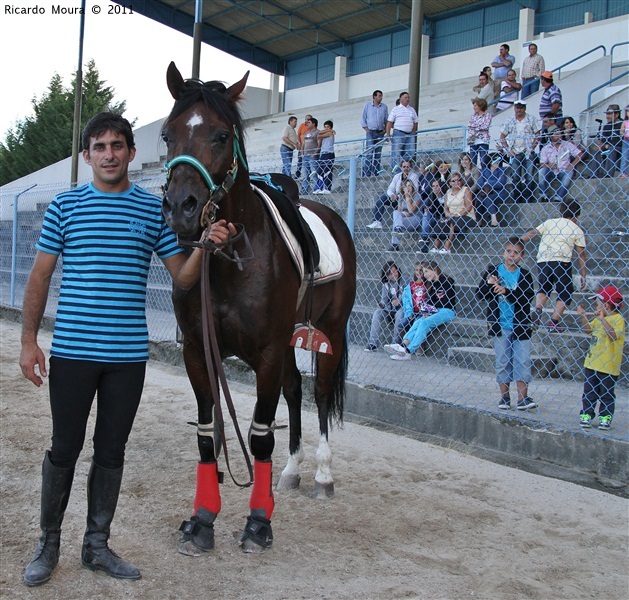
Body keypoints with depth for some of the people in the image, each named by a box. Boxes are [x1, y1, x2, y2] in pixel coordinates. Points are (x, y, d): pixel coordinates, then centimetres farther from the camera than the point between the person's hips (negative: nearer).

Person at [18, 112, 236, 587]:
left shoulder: (155, 209, 4)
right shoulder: (65, 206, 3)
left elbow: (182, 278, 4)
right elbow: (40, 275, 5)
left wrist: (205, 246, -16)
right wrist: (29, 340, 0)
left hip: (129, 354, 1)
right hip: (72, 350, -1)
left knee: (112, 452, 11)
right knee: (64, 450, 7)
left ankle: (97, 544, 26)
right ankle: (48, 543, 25)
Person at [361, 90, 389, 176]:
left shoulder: (384, 107, 12)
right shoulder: (367, 106, 7)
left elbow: (387, 120, 15)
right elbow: (363, 119, 7)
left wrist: (385, 129, 0)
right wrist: (366, 129, -4)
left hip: (380, 132, 3)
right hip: (370, 131, -3)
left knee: (378, 154, 1)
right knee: (369, 153, -12)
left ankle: (376, 173, 4)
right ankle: (366, 173, -14)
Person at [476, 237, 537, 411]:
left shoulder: (524, 275, 0)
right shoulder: (493, 271, 2)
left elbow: (527, 297, -13)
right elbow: (479, 295, 2)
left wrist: (506, 292, -21)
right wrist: (488, 285, -17)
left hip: (520, 326, 0)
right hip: (499, 325, 1)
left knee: (522, 361, -1)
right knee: (502, 361, 8)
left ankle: (523, 398, 4)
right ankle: (504, 397, 17)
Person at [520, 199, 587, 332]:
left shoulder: (549, 222, 17)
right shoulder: (577, 229, 11)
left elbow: (532, 233, 5)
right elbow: (581, 253, 7)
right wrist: (583, 275, 9)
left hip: (542, 261, 3)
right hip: (561, 262, -3)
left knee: (543, 288, 24)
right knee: (565, 294, 10)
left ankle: (537, 309, -3)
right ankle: (553, 323, -1)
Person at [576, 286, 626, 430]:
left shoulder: (618, 318, -12)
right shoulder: (598, 318, 11)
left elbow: (614, 335, -26)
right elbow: (588, 329, 23)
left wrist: (603, 320, -28)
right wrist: (583, 316, 10)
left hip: (608, 365, -7)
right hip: (592, 362, 7)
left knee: (606, 393, 5)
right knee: (589, 391, 10)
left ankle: (605, 417, 13)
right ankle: (586, 414, 16)